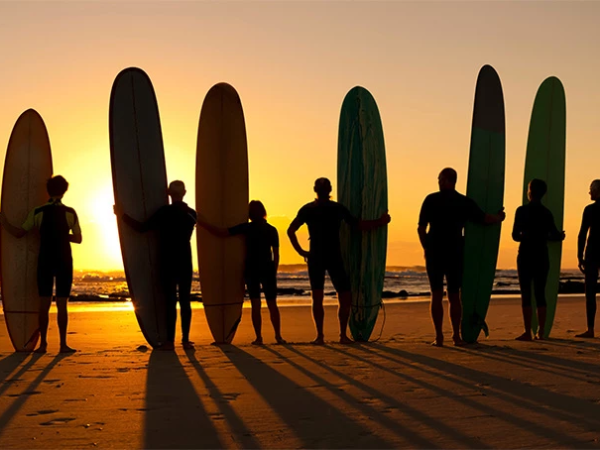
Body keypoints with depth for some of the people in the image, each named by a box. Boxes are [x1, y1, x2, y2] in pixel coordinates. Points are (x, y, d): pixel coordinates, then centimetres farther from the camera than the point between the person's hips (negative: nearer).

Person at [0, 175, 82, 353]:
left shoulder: (38, 212, -3)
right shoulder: (70, 213, -3)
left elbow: (19, 233, 1)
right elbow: (78, 239, 5)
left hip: (45, 262, 1)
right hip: (64, 262, -1)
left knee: (44, 304, 4)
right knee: (62, 304, 1)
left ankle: (43, 343, 2)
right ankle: (63, 344, -1)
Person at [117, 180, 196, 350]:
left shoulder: (165, 212, -6)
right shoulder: (191, 214, 8)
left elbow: (142, 228, -9)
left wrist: (122, 215, 0)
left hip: (168, 263, -3)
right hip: (185, 262, 3)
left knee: (170, 300, -3)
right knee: (185, 301, 3)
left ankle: (170, 341, -4)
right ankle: (186, 340, 1)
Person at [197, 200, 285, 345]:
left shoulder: (247, 228, -5)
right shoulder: (272, 230, 1)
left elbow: (221, 232, -7)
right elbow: (276, 255, 0)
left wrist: (202, 222, 1)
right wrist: (274, 273, 9)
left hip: (251, 270, -1)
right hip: (268, 270, 1)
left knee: (255, 305, 2)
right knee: (272, 304, 9)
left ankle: (259, 337, -1)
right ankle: (278, 336, 6)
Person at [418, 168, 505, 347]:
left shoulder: (431, 200, -3)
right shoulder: (465, 202, 1)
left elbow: (421, 228, -3)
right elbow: (485, 219, 1)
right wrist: (500, 217, 22)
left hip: (434, 253, -1)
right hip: (455, 253, 1)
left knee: (436, 295, 2)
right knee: (454, 296, 9)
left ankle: (439, 337, -1)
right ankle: (456, 336, 7)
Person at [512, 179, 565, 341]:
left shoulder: (522, 210, -6)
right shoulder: (547, 213, 5)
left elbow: (515, 235, -6)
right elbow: (555, 235, 4)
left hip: (525, 256, -4)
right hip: (542, 256, 4)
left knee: (526, 293, -3)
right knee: (540, 294, 7)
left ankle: (527, 332, -7)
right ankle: (541, 332, 6)